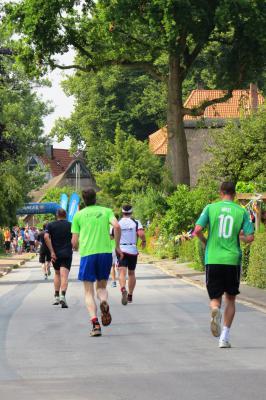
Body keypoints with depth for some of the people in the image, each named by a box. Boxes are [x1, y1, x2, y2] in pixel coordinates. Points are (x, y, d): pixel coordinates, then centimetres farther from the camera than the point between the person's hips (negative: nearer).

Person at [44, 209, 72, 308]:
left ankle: (56, 296, 18)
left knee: (57, 273, 21)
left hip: (55, 254, 2)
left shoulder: (50, 225, 2)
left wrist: (52, 251, -12)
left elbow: (46, 237, -13)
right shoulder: (71, 225, 2)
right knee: (64, 276, -9)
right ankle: (63, 296, -28)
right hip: (67, 253, -2)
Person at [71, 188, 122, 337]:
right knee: (102, 286, 17)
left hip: (87, 254, -1)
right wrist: (117, 246, 3)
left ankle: (95, 322, -14)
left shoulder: (79, 215, 11)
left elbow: (74, 242, 8)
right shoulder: (106, 211, 12)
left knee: (89, 292, 5)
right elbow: (117, 226, -7)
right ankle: (104, 302, -18)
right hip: (105, 252, 1)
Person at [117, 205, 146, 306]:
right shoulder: (136, 223, 0)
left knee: (122, 272, -12)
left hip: (121, 250, -1)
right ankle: (130, 296, 23)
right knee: (131, 273, 17)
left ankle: (123, 289, -40)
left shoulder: (117, 223, 2)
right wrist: (144, 241, 4)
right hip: (133, 250, 1)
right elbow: (141, 234, -16)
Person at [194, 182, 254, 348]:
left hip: (213, 259, 0)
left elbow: (198, 230, -7)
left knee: (215, 298, 9)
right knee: (231, 299, 14)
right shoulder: (241, 211, 2)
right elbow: (250, 237, -3)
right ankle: (225, 337, 7)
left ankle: (215, 310, -28)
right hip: (233, 260, 0)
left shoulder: (211, 208, 1)